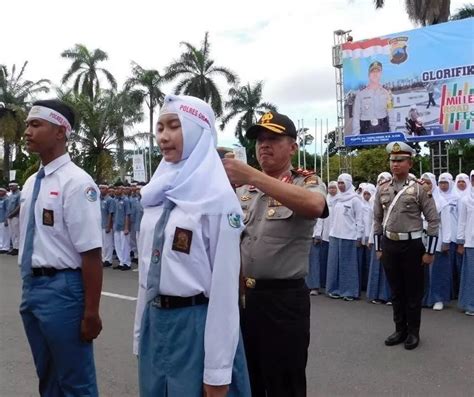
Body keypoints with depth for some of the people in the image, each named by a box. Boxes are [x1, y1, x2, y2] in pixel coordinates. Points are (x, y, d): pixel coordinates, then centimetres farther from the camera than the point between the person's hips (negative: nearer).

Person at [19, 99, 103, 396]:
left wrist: (91, 312, -19)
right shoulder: (32, 183, 8)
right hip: (31, 287, 8)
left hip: (62, 290, -8)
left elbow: (91, 253, -20)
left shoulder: (76, 182, -18)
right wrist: (29, 287, 19)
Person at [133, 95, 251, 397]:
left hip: (197, 323, -6)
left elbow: (225, 285, -16)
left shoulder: (218, 197, -15)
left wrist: (217, 370, -16)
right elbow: (148, 267, 11)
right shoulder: (158, 192, 5)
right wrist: (141, 330, 14)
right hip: (155, 320, 7)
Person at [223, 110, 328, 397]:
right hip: (241, 295, 5)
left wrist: (251, 175, -32)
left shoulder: (307, 182, -4)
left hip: (283, 299, -5)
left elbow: (314, 206, -29)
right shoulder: (243, 188, 11)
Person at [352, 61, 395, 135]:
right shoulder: (361, 94, 2)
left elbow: (391, 115, 9)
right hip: (366, 130, -1)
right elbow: (356, 117, 2)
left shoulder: (386, 94, 7)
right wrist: (356, 136, -4)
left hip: (383, 129, 2)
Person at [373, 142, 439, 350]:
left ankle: (413, 332, 22)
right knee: (396, 291, 13)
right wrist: (378, 248, 10)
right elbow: (377, 220, 11)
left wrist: (429, 252, -7)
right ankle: (400, 330, 26)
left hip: (412, 245, -3)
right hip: (389, 245, 4)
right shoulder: (382, 189, 3)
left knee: (413, 292, 7)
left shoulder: (420, 189, -8)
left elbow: (433, 220, -6)